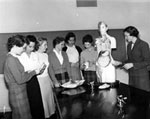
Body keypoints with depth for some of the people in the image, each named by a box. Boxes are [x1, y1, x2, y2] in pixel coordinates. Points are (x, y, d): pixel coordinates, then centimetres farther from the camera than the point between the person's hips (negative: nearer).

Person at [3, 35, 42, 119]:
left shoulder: (13, 58, 7)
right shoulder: (11, 60, -20)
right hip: (17, 94, -9)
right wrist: (34, 72, -13)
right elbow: (20, 79, -21)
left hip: (20, 92, 9)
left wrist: (34, 72, 3)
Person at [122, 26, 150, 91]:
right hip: (131, 75, 6)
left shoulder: (143, 45, -9)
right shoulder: (129, 45, 10)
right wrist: (124, 64, -1)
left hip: (141, 75, -6)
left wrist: (132, 65, -17)